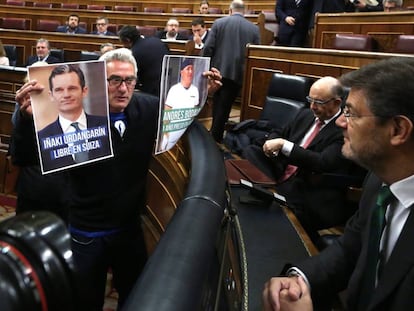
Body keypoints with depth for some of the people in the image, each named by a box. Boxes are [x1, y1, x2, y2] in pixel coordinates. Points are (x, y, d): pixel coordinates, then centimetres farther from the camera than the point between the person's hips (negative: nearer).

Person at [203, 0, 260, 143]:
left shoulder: (219, 23, 0)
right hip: (238, 73, -1)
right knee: (225, 105, 6)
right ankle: (216, 135, 12)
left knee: (217, 102, 21)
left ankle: (214, 130, 34)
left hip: (218, 70, 1)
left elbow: (208, 48, -5)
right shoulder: (254, 28, 2)